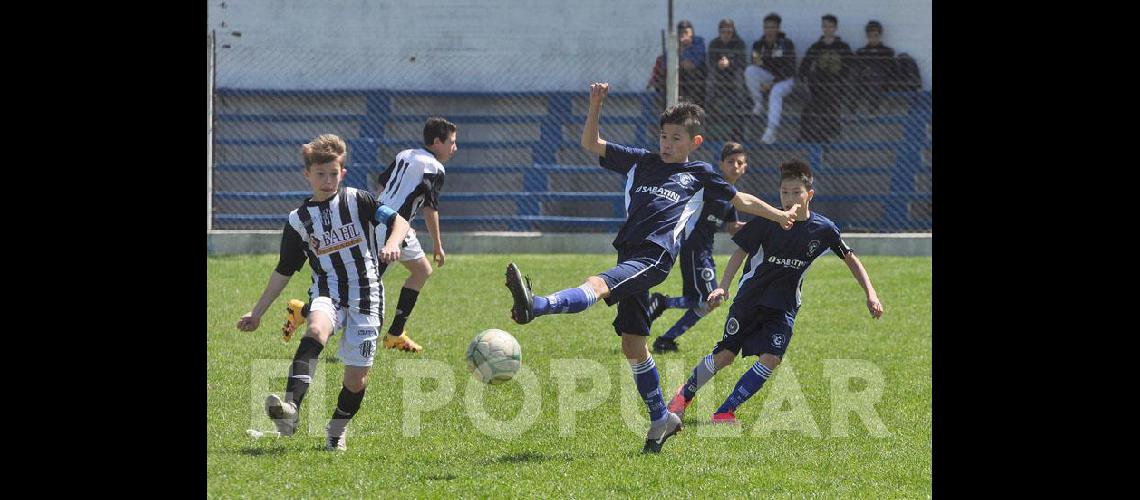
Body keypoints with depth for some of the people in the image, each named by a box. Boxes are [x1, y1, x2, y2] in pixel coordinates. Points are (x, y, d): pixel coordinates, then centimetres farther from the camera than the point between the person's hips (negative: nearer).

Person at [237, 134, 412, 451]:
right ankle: (291, 409, -53)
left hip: (366, 296, -1)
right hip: (328, 293, 1)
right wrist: (257, 314, 14)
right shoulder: (299, 220, 8)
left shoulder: (356, 201, 2)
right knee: (316, 330, -35)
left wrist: (392, 244, -27)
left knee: (356, 378, -2)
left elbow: (399, 222, -5)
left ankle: (336, 432, 28)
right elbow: (283, 272, 15)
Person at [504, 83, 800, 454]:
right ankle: (661, 419, 19)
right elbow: (591, 144, 20)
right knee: (633, 345, 7)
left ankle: (535, 306, -57)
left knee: (597, 285, -31)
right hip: (629, 254, 6)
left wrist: (779, 216, 24)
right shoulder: (640, 162, 22)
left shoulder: (700, 175, 14)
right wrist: (596, 105, 7)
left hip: (654, 257, -6)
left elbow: (742, 200, 25)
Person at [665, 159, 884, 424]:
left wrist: (870, 293, -3)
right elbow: (740, 252, -7)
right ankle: (684, 394, 21)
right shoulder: (767, 221, -12)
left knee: (771, 359, -17)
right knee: (725, 355, -4)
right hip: (750, 299, -2)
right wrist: (723, 288, -19)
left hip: (784, 306, 2)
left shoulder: (823, 229, -7)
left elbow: (851, 259, 4)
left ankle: (724, 412, -8)